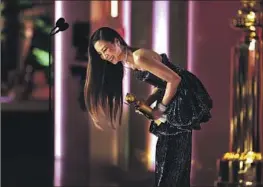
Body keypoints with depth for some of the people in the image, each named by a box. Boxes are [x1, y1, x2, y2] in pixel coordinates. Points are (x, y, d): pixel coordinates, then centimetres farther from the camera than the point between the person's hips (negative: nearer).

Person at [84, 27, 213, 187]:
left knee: (176, 153, -6)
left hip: (184, 97, -10)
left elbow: (174, 79, -20)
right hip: (174, 97, 10)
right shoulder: (129, 62, 10)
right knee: (165, 150, 13)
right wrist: (146, 104, 0)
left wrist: (161, 108, -11)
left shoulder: (139, 57, -20)